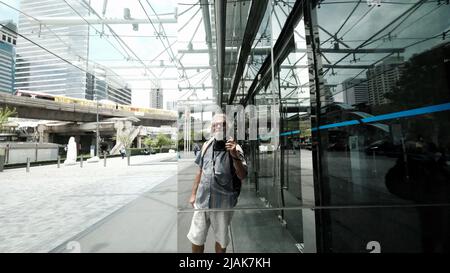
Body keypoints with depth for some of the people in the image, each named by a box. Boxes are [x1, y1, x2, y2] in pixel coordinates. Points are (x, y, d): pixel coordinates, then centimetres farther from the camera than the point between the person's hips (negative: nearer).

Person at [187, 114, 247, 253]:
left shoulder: (234, 148, -12)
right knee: (196, 238, 19)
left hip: (223, 203, -3)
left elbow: (242, 176, -17)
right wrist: (193, 194, 12)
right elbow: (200, 172, 9)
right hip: (202, 200, 4)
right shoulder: (206, 146, 1)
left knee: (221, 239, 19)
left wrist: (235, 156, -31)